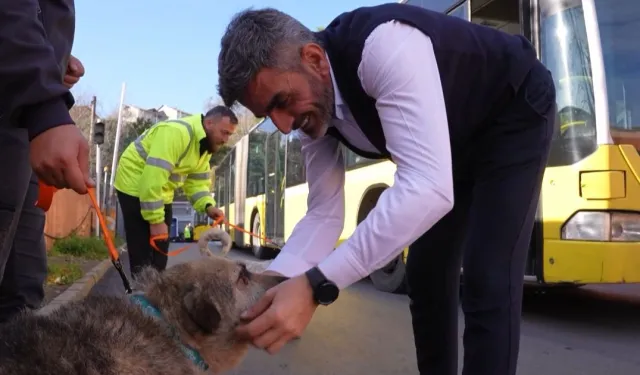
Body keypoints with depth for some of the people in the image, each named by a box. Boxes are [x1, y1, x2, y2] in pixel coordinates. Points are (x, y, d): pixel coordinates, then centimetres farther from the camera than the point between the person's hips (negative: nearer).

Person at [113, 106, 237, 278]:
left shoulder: (206, 145, 3)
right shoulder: (176, 132, -29)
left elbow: (197, 182, 4)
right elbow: (153, 178, -33)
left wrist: (208, 206, -15)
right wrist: (156, 219, -30)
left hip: (161, 193, 9)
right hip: (136, 186, -9)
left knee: (160, 251, 12)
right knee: (142, 252, -9)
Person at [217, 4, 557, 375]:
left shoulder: (384, 45, -40)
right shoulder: (312, 106, -14)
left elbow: (429, 188, -49)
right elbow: (324, 213, -10)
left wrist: (317, 285, -53)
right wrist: (269, 286, -27)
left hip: (514, 115, -7)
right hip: (459, 141, 7)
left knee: (487, 282, -17)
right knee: (426, 274, 7)